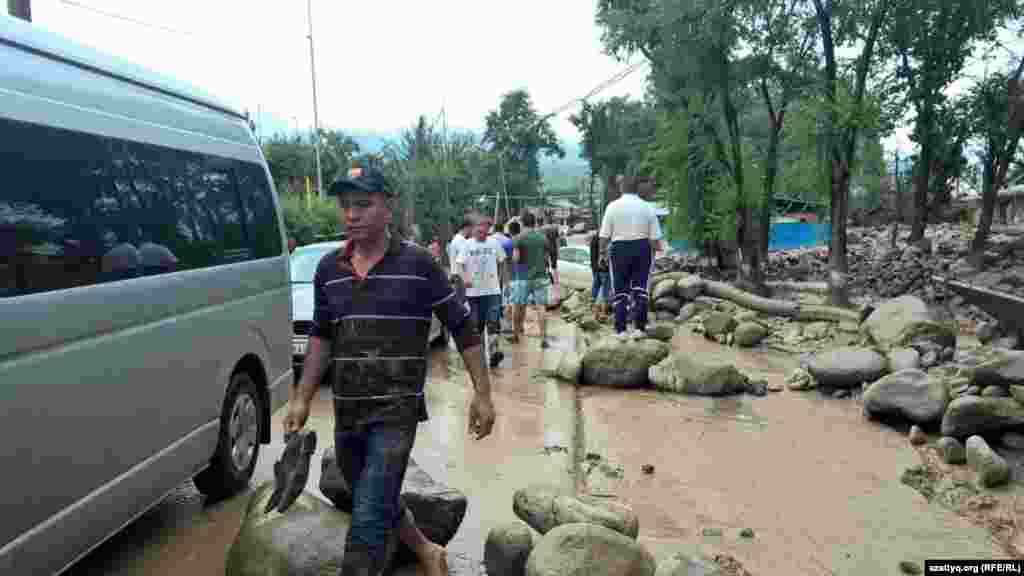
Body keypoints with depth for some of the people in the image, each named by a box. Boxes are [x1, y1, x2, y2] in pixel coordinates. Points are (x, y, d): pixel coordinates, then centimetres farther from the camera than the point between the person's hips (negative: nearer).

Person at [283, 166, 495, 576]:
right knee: (379, 504, 22)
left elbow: (463, 327, -3)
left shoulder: (417, 264, -9)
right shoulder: (328, 269, 4)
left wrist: (482, 394, -6)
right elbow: (322, 337, 15)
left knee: (368, 519, -8)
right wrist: (301, 399, 9)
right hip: (346, 413, 6)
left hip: (396, 410, -6)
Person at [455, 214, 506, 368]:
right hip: (473, 290, 0)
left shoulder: (494, 243, 3)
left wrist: (500, 277, 11)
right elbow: (459, 264, -4)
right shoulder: (467, 245, -1)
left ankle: (493, 352, -14)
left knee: (493, 322, -12)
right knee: (476, 324, 10)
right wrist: (464, 278, -19)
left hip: (492, 290, 0)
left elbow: (501, 261, 15)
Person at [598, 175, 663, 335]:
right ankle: (639, 327, 8)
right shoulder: (647, 207, 1)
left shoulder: (613, 206, -2)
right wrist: (656, 248, 14)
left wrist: (603, 250, 11)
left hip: (619, 249, -1)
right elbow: (655, 237, -2)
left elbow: (605, 235, -4)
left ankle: (621, 329, 7)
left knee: (620, 290, 7)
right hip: (642, 249, 1)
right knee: (640, 288, 9)